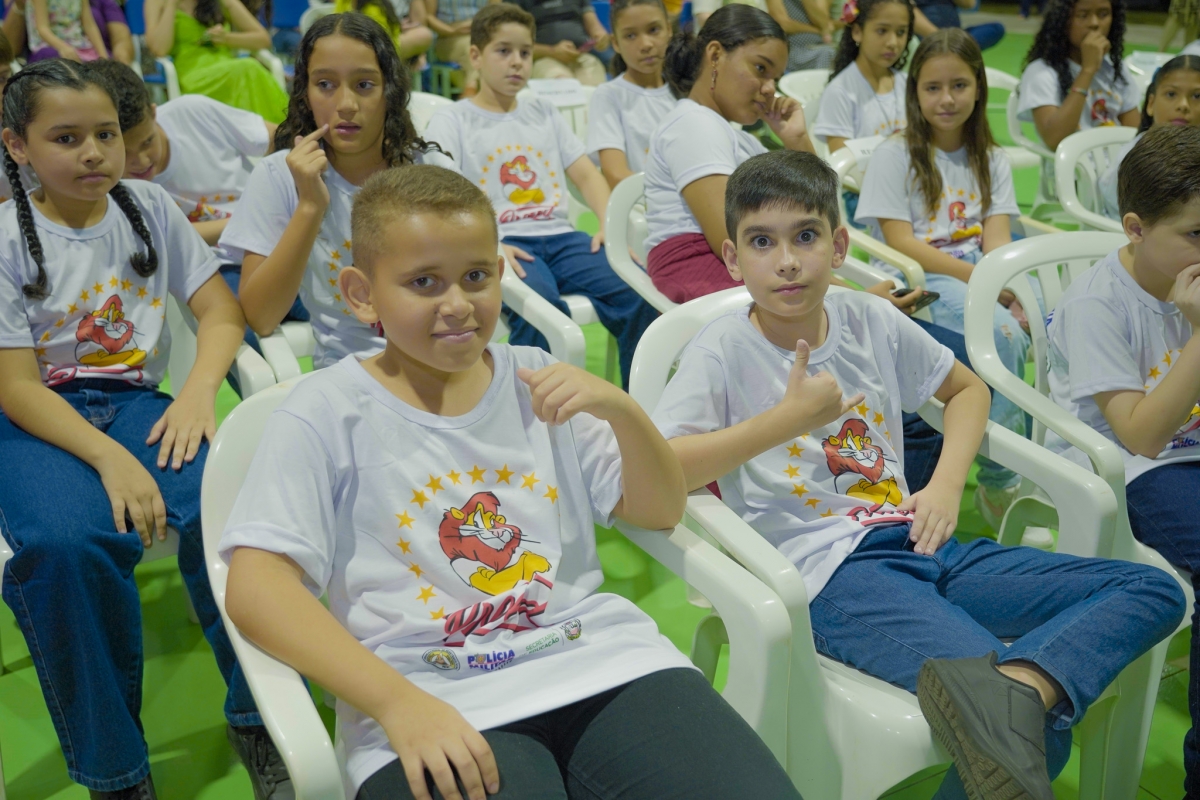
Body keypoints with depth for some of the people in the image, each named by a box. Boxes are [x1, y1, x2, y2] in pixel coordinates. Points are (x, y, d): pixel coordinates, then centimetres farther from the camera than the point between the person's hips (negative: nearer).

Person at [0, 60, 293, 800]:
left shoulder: (150, 209, 7)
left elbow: (221, 310, 3)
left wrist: (199, 390, -19)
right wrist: (109, 458, -25)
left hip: (138, 401, 2)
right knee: (66, 544, -35)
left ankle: (260, 719, -10)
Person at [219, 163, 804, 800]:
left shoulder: (538, 382, 15)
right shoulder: (326, 415, 3)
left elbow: (660, 511, 15)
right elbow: (256, 588, -9)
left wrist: (621, 410, -5)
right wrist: (398, 703, -21)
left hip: (602, 663, 3)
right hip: (432, 704, -2)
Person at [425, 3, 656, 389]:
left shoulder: (544, 113, 25)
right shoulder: (452, 120, 9)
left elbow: (586, 174, 18)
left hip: (561, 237, 4)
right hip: (502, 243, -4)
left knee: (640, 291, -23)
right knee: (540, 303, -39)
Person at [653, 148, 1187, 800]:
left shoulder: (870, 320, 12)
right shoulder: (724, 349, -4)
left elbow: (966, 388, 27)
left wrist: (946, 485, 7)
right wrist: (788, 417, -17)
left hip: (917, 543, 8)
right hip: (828, 572, -8)